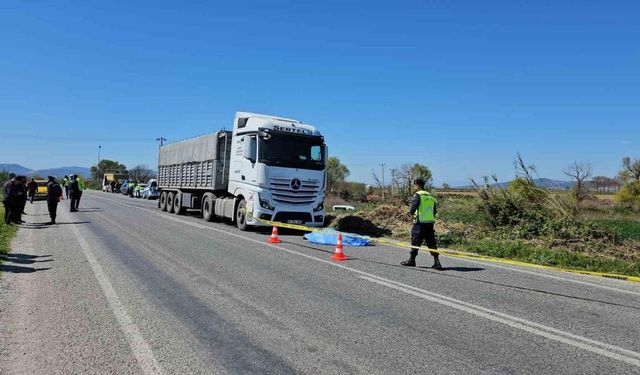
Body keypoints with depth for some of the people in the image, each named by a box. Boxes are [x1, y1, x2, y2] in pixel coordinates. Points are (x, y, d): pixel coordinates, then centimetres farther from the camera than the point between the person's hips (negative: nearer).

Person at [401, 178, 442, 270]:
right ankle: (436, 262, 1)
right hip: (430, 222, 6)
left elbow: (415, 205, -21)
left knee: (415, 241, 5)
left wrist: (411, 212, -3)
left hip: (420, 222, -6)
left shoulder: (418, 194, -8)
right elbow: (434, 211, 17)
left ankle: (412, 260, 14)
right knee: (431, 242, 7)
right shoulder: (430, 196, 15)